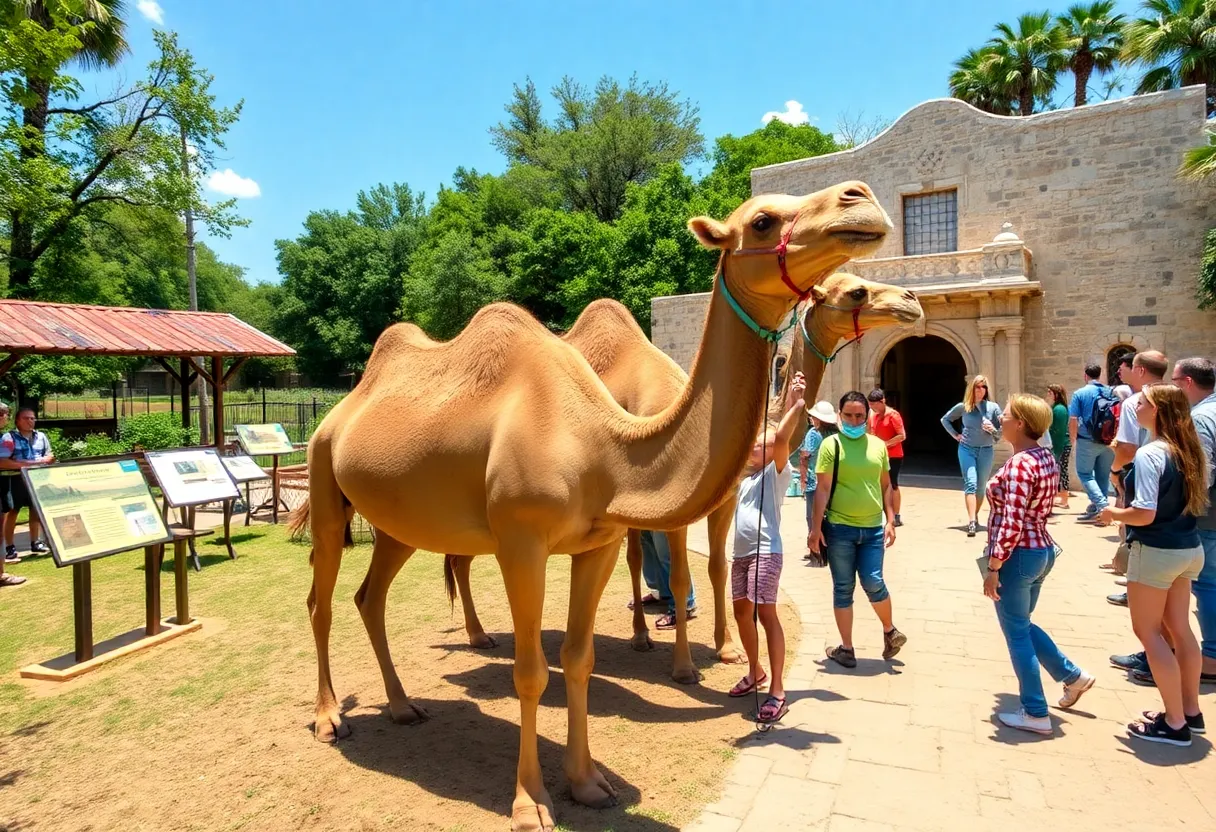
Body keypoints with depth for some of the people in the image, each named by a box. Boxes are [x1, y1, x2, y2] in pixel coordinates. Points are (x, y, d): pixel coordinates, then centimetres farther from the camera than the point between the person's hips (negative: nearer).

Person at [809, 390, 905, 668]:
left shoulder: (878, 445, 8)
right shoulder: (831, 445, -4)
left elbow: (885, 485, 14)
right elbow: (823, 488, -6)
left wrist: (891, 520, 7)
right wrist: (816, 526, -10)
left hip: (872, 528, 2)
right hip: (839, 528, -2)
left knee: (873, 583, -3)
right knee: (843, 588, 6)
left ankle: (889, 631, 26)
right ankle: (847, 648, 19)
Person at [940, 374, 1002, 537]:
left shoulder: (993, 407, 0)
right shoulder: (963, 407, 0)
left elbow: (1002, 430, 4)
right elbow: (945, 419, 14)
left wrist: (993, 429, -17)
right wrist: (955, 435, 5)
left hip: (986, 451, 2)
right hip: (966, 449, -1)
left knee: (980, 486, 10)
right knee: (970, 484, -13)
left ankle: (975, 517, 25)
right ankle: (971, 522, -21)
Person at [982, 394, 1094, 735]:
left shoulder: (1019, 463, -21)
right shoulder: (1047, 458, 8)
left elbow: (1012, 524, -24)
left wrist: (993, 567, -19)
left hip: (1018, 556, -9)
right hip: (1042, 551, 9)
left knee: (1016, 633, 5)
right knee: (1021, 625, 26)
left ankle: (1035, 714, 16)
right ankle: (1072, 676, 33)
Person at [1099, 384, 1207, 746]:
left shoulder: (1149, 454, -21)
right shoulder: (1189, 451, 5)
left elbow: (1145, 514, -24)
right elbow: (1197, 502, 15)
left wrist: (1112, 514, -7)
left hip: (1156, 552, -8)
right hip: (1188, 549, 9)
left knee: (1148, 632, 4)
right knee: (1179, 629, 18)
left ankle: (1174, 723, 10)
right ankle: (1190, 711, 30)